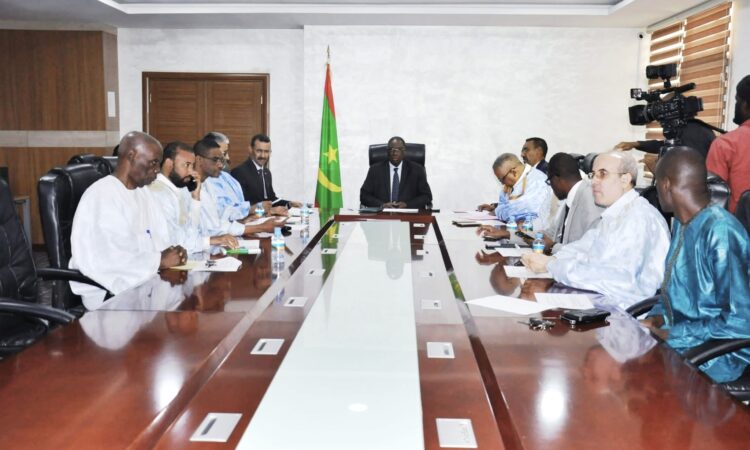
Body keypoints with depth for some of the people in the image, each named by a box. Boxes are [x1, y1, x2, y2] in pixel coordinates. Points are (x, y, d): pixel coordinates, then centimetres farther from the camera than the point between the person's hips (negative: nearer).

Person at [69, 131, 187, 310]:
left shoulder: (142, 194, 15)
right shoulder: (101, 196, -13)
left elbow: (158, 240, 13)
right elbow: (106, 259, -23)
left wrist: (170, 254, -9)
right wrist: (160, 260, -19)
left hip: (144, 279, 8)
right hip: (110, 292, -8)